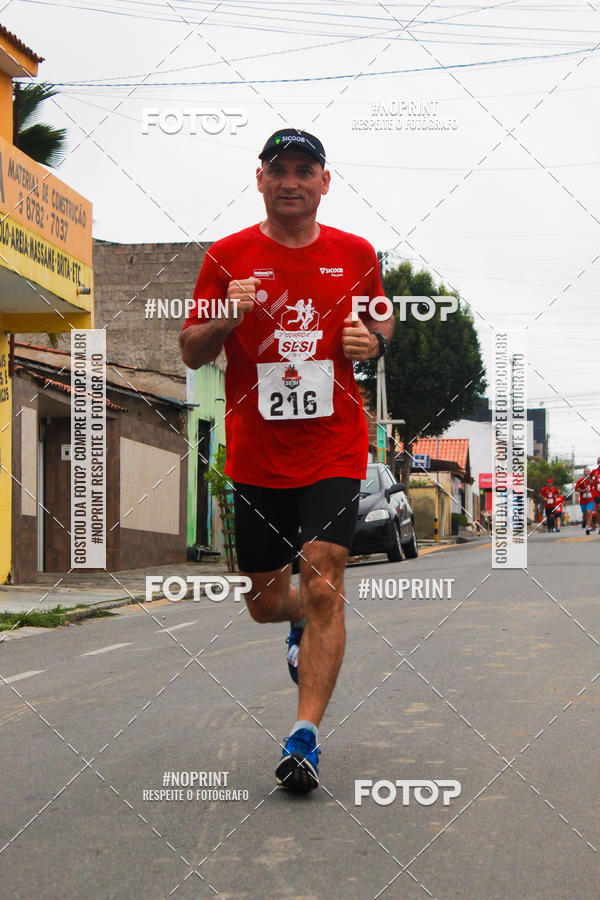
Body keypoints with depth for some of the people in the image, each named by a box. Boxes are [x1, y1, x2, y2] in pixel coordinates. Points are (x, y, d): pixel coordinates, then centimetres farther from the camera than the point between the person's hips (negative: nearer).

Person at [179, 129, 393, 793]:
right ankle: (302, 622, 47)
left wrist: (373, 340, -2)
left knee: (322, 587, -14)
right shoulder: (227, 258, 2)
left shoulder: (356, 254, 5)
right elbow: (190, 353, 4)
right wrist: (226, 318, -17)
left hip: (334, 448, -1)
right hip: (256, 457, 1)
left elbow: (382, 319, 22)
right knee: (265, 603, 9)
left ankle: (305, 735, -9)